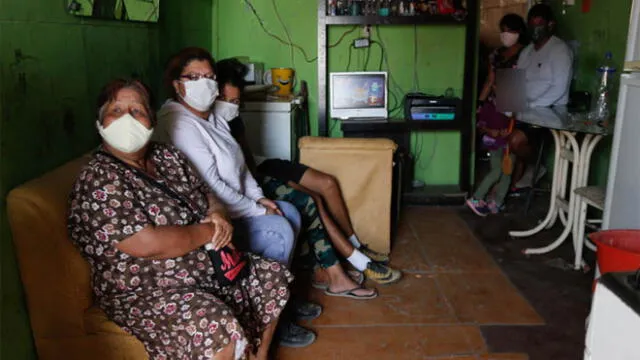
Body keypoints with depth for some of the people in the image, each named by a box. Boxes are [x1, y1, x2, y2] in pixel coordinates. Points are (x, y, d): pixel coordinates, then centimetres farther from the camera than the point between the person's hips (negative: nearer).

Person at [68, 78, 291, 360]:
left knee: (273, 278, 8)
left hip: (207, 268, 9)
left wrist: (218, 215, -9)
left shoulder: (167, 156, 5)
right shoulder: (99, 180, -19)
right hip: (145, 292, -8)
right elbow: (150, 245, -28)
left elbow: (206, 193, 14)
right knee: (215, 325, -33)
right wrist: (208, 231, -16)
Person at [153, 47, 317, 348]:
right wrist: (256, 211, -18)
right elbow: (208, 187, -26)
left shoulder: (211, 117, 10)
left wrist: (259, 198, 4)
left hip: (233, 205, 11)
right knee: (279, 231, -19)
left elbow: (239, 166, 17)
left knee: (291, 214, 9)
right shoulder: (180, 125, -21)